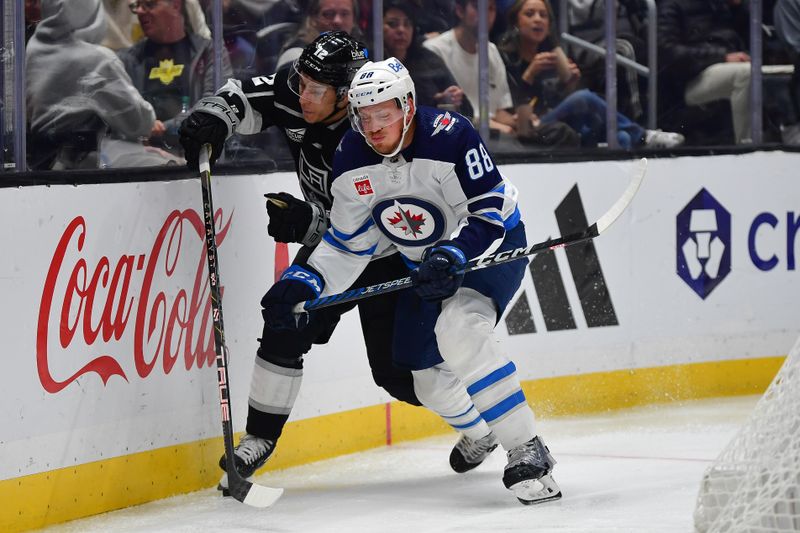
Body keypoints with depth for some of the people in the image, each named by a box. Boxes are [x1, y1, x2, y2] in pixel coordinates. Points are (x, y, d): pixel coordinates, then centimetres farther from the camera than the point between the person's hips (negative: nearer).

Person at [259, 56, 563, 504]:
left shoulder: (450, 136, -30)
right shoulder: (351, 161, -12)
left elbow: (490, 213, -27)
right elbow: (349, 244, -3)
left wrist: (453, 257, -41)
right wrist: (303, 282, -17)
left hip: (493, 247, -7)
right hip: (424, 262, 7)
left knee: (458, 332, -33)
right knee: (429, 379, 6)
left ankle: (527, 451, -29)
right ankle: (481, 433, 40)